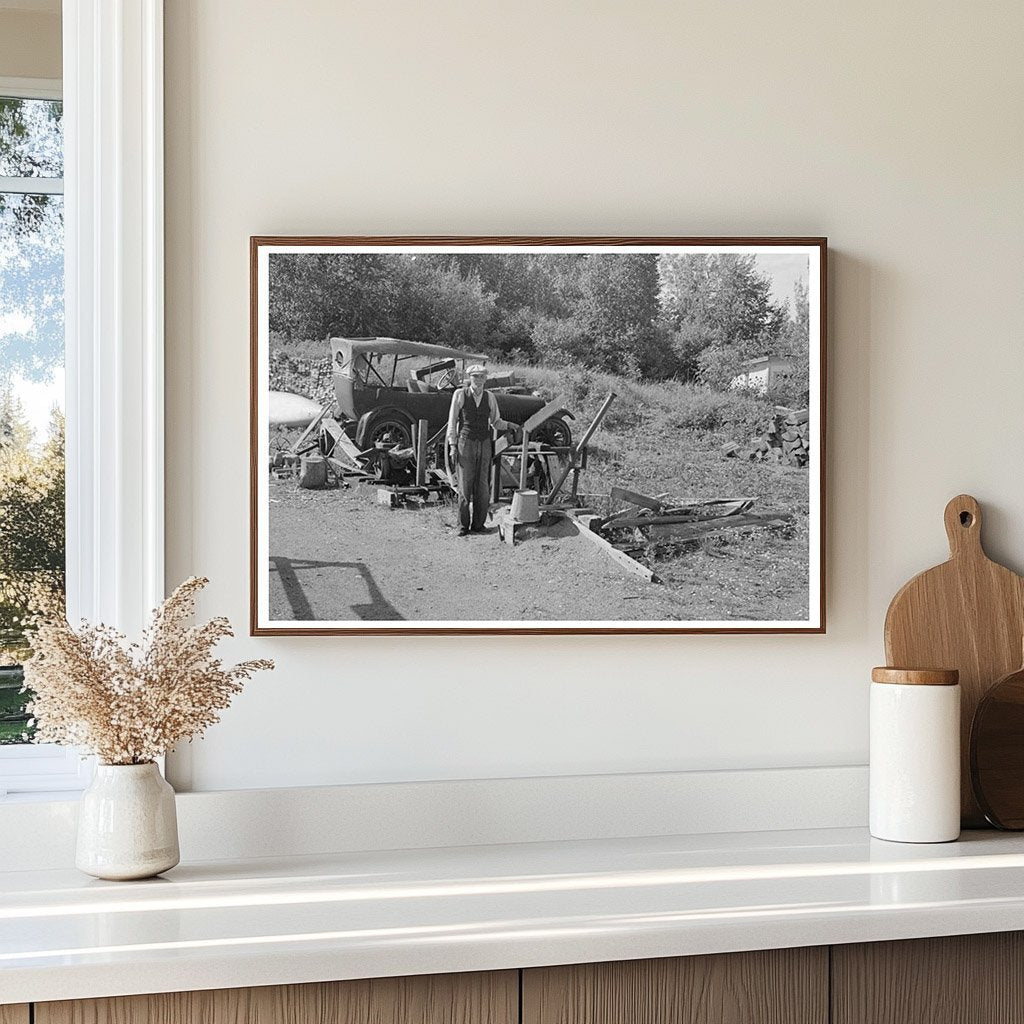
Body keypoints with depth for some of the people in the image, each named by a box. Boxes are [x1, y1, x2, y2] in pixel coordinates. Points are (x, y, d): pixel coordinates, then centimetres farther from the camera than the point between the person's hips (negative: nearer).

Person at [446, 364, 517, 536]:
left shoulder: (489, 397, 6)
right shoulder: (460, 395, -2)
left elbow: (495, 422, 13)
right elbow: (452, 421, 1)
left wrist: (508, 425, -8)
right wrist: (453, 446, -5)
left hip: (484, 445, 3)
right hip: (466, 443, -3)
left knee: (483, 487, 1)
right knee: (465, 485, -2)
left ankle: (478, 525, 11)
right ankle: (463, 526, 7)